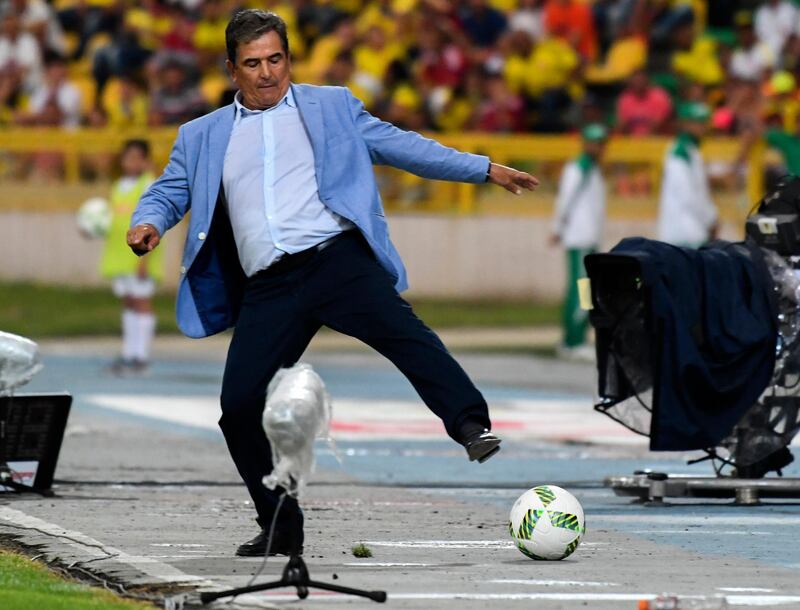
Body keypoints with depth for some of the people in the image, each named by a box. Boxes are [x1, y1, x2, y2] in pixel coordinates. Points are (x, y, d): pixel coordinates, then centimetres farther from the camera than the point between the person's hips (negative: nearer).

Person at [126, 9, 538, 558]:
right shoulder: (203, 137, 22)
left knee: (399, 327, -31)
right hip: (268, 288, 3)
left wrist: (485, 169, 11)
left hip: (336, 258, -2)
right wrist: (148, 225, -5)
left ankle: (471, 426, -43)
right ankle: (281, 529, 6)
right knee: (239, 405, -7)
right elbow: (169, 193, 20)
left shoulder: (331, 107, 18)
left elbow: (398, 144, 17)